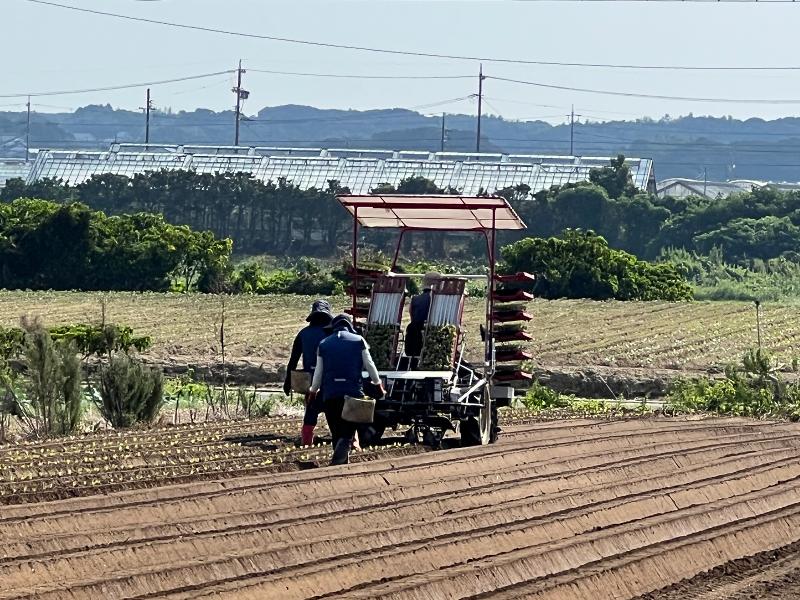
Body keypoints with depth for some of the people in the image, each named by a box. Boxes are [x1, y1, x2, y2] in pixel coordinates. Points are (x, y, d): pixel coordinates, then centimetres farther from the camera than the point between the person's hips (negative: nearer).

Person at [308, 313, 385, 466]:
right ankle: (337, 461, -27)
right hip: (354, 393, -2)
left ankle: (344, 464, 17)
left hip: (330, 394, 2)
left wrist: (313, 391, 27)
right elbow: (369, 365, 4)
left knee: (337, 433, 13)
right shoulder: (358, 341, 3)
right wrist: (378, 384, 19)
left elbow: (318, 372, 12)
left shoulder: (323, 344, 9)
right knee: (347, 433, -4)